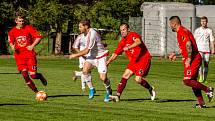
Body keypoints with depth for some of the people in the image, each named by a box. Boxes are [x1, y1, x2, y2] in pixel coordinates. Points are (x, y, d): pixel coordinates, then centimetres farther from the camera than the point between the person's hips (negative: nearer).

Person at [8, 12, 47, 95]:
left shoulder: (29, 28, -2)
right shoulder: (12, 31, 5)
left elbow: (38, 37, 0)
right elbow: (11, 42, 19)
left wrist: (32, 45, -12)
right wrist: (12, 47, -4)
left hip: (30, 54, -2)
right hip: (19, 56, 2)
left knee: (32, 75, -10)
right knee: (25, 74, -11)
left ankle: (40, 76, 29)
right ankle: (36, 92, 2)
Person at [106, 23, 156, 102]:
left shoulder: (133, 35, -11)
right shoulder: (122, 42, 12)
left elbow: (138, 42, -33)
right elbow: (116, 53, 18)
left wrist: (129, 47, -44)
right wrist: (108, 61, 7)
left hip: (143, 59, -8)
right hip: (134, 61, 8)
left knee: (138, 79, -17)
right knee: (125, 76, -6)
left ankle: (150, 89, 11)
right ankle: (117, 96, -9)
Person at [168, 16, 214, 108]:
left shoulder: (181, 32, -12)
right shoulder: (182, 31, 20)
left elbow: (189, 45, -25)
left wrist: (188, 59, -24)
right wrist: (175, 54, 33)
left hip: (193, 60, -10)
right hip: (193, 60, 10)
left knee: (187, 81, -17)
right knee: (193, 81, 10)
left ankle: (208, 90, -11)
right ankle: (201, 103, 10)